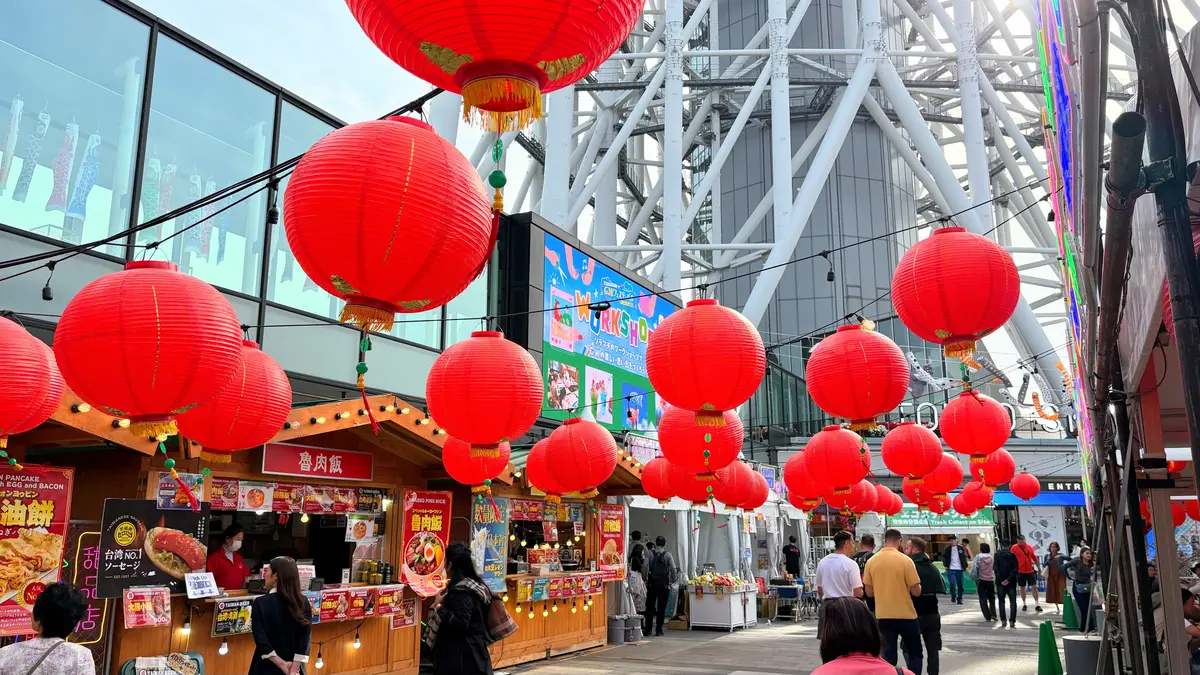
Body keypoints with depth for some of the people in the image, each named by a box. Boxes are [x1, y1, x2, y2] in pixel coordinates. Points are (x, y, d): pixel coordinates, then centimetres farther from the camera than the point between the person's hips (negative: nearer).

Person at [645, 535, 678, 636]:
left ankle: (648, 629, 6)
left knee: (650, 607, 9)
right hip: (664, 585, -1)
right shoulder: (668, 555, -3)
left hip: (652, 584, 1)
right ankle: (659, 630, 7)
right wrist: (673, 581, 2)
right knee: (661, 608, 7)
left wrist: (645, 579, 0)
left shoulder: (650, 554, -2)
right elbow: (673, 569, -9)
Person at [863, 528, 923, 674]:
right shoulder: (905, 560, -12)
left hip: (883, 615, 3)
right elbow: (916, 591, -9)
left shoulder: (871, 561, -1)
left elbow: (869, 593, 4)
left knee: (889, 655, 10)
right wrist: (918, 586, 12)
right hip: (905, 615, -3)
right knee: (915, 653, 14)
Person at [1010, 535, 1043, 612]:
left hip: (1030, 570, 1)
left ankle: (1036, 604, 3)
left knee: (1034, 587, -1)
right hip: (1020, 571, -1)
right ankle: (1024, 604, 21)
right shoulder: (1014, 548, -5)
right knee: (1022, 588, 10)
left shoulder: (1029, 547, 3)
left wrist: (1039, 568, 14)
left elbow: (1035, 558, 10)